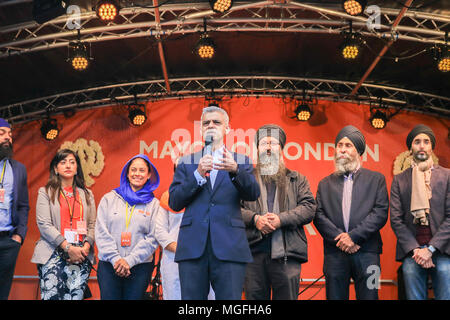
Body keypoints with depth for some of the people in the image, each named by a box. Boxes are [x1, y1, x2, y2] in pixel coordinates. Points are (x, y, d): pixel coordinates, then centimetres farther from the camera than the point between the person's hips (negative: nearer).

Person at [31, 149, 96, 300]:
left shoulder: (87, 194, 18)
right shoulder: (45, 192, 9)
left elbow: (92, 225, 11)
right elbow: (44, 224, -2)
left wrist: (86, 246, -8)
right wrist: (68, 247, -11)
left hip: (81, 254, 2)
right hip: (54, 253, -2)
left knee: (76, 295, -9)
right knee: (52, 295, -14)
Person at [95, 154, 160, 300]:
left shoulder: (154, 204, 7)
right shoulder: (109, 198, 10)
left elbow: (152, 238, 0)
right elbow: (101, 233, 3)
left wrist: (129, 260, -10)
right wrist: (115, 258, -8)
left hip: (140, 267, 0)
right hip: (109, 264, 0)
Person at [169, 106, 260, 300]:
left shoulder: (241, 162, 14)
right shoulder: (186, 162, 16)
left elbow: (253, 195, -2)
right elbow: (174, 203, 5)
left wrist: (235, 171, -20)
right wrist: (198, 174, -8)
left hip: (229, 247, -1)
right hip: (193, 246, 1)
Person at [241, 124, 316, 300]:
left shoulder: (297, 179, 16)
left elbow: (309, 208, 3)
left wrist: (281, 219, -10)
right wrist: (254, 219, -13)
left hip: (286, 253, 0)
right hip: (253, 252, 0)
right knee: (254, 296, 3)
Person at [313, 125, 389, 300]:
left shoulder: (376, 179, 11)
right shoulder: (325, 184, 17)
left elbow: (381, 212, -1)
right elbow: (318, 215, 5)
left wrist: (353, 236, -11)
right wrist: (339, 238, -10)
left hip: (366, 253, -1)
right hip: (334, 254, 2)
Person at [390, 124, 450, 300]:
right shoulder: (399, 180, 12)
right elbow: (396, 219, 5)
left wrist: (431, 249, -8)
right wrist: (415, 250, -7)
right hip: (411, 252, 1)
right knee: (414, 297, -1)